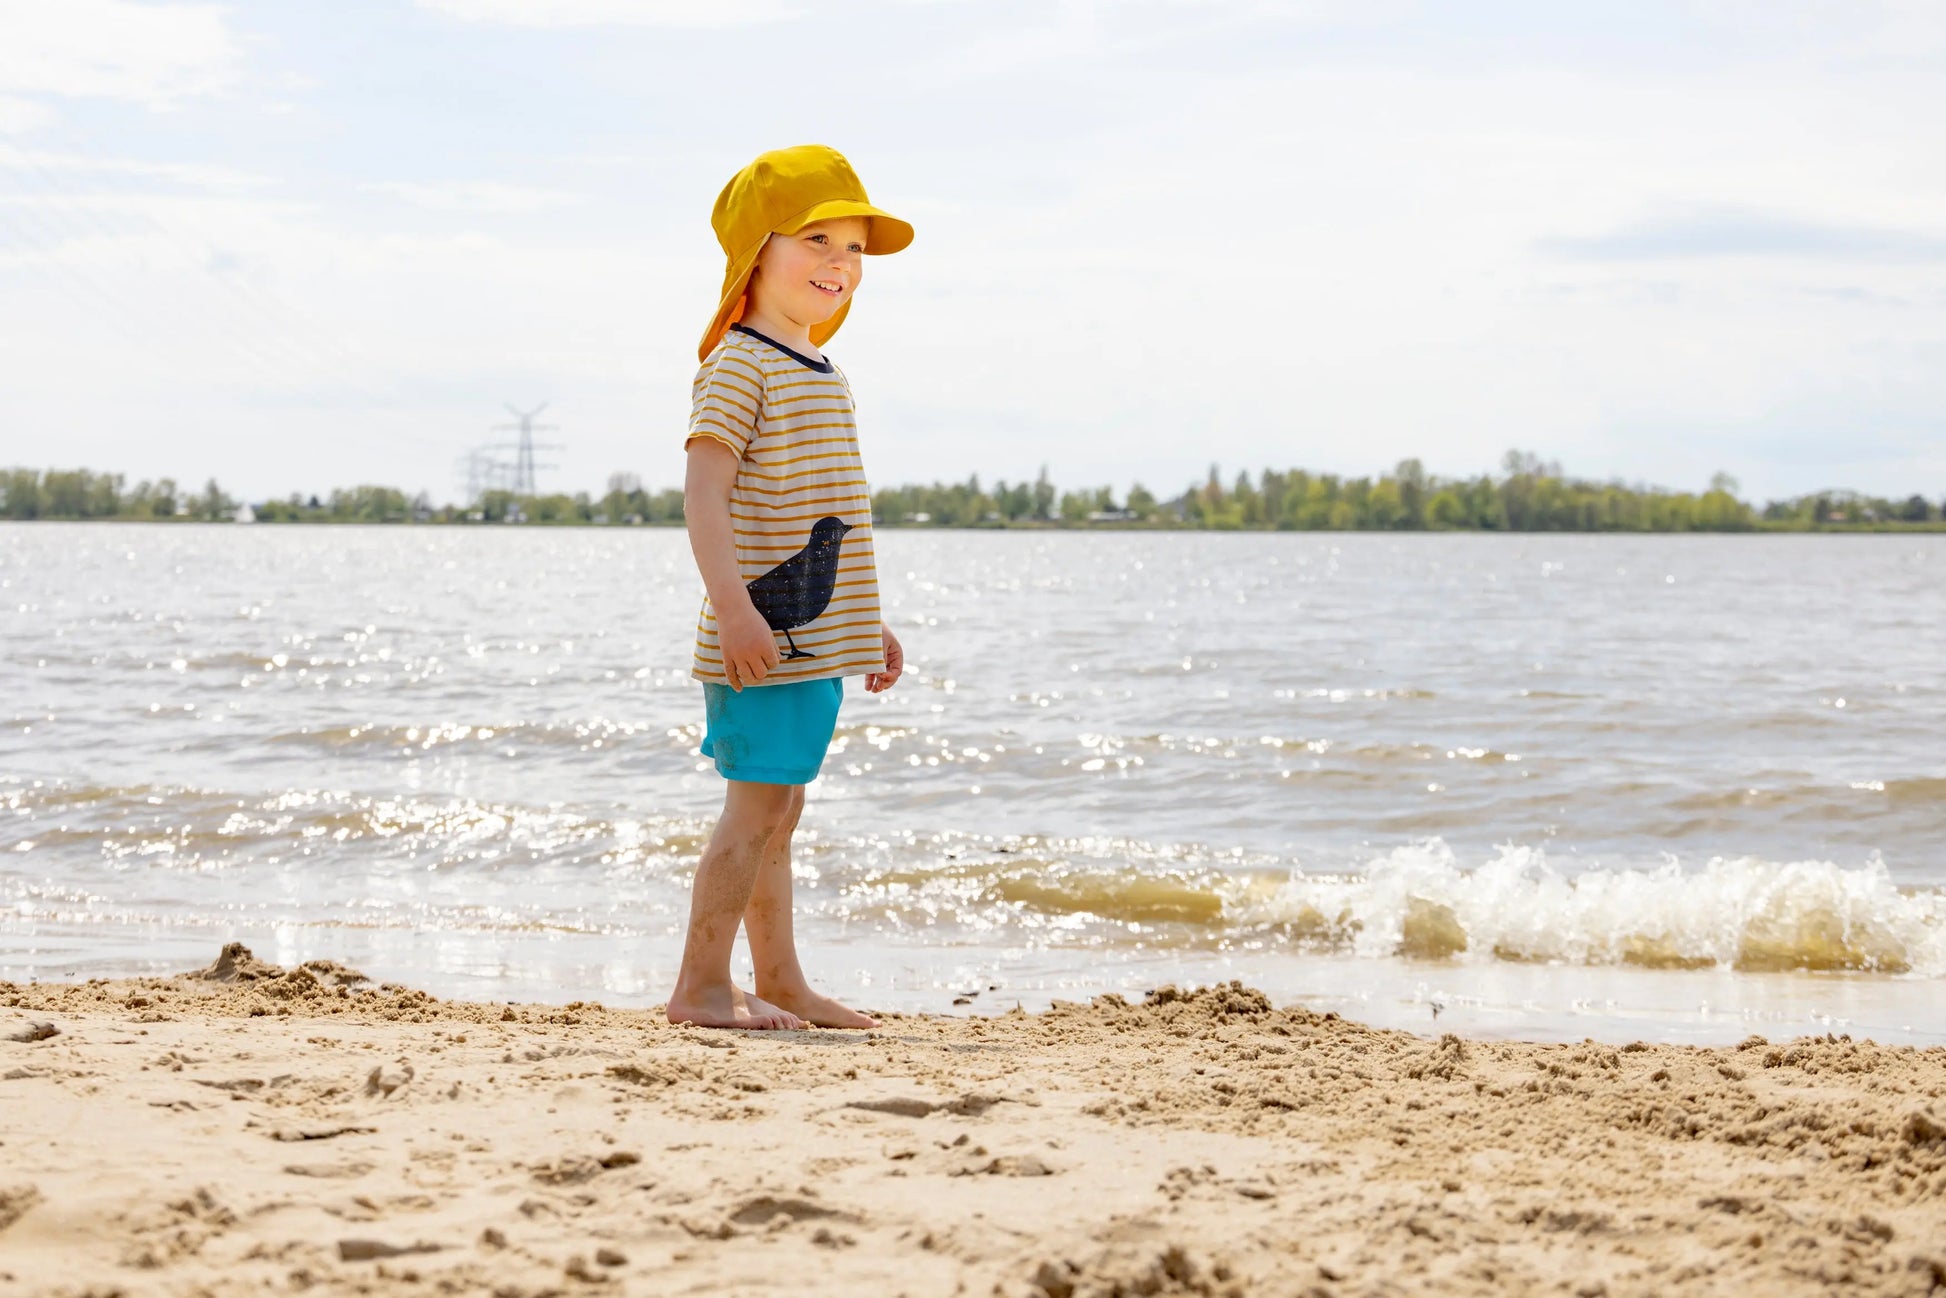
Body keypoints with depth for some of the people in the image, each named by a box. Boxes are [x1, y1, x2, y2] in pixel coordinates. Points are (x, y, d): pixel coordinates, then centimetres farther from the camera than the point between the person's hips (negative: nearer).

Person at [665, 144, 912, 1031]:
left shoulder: (819, 373, 20)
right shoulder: (740, 363, -10)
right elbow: (703, 491, -19)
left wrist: (866, 624, 26)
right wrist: (733, 606, -28)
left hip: (815, 634, 9)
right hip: (762, 634, -9)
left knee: (776, 807, 13)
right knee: (759, 804, -9)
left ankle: (780, 982, 19)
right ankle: (701, 984, -4)